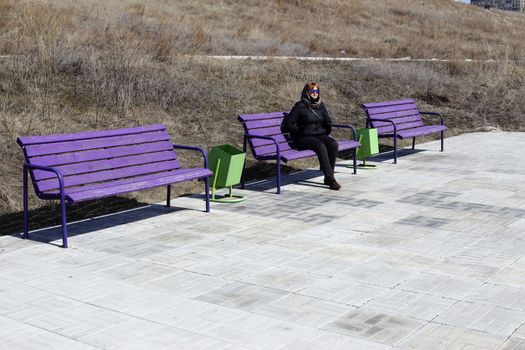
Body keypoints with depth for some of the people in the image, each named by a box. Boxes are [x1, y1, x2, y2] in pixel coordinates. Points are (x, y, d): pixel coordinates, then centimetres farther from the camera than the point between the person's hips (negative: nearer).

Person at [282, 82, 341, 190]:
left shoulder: (320, 105, 14)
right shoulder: (300, 106, -3)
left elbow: (327, 122, 28)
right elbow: (287, 123, -4)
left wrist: (326, 132, 14)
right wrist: (300, 131, -9)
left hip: (319, 135, 6)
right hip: (303, 138, -5)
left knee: (333, 144, -25)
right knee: (320, 146, -35)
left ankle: (328, 177, -23)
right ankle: (330, 178, -35)